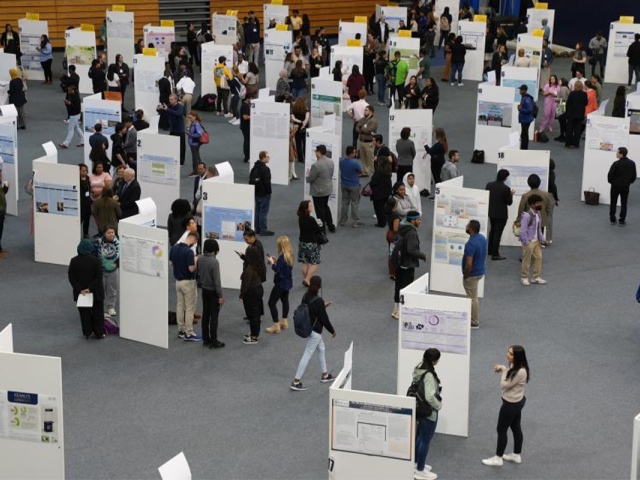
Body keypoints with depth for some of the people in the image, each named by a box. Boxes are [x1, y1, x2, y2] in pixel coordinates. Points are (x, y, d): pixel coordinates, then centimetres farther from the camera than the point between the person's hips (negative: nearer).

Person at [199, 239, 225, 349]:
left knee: (205, 315, 14)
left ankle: (206, 339, 21)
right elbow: (217, 281, -23)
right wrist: (221, 296, -16)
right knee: (214, 317, 1)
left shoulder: (200, 259, -4)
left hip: (204, 290, 7)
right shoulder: (214, 262, -25)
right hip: (213, 291, -7)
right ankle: (213, 342, 5)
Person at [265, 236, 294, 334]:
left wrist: (272, 262, -10)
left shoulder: (282, 256, -25)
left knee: (272, 302, -3)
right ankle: (284, 322, 37)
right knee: (285, 300, 24)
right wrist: (276, 261, 8)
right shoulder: (290, 254, 2)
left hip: (281, 283, -10)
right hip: (287, 282, 10)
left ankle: (276, 326, -4)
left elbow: (276, 270, -25)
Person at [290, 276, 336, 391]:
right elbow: (324, 318, -18)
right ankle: (296, 382, 3)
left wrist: (324, 306, 18)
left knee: (321, 348, 25)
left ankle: (325, 375, 39)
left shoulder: (306, 296, -3)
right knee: (307, 355, -1)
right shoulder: (318, 301, -26)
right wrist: (332, 330, -4)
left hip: (307, 328, 9)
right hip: (315, 331, -9)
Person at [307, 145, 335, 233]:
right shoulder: (331, 162, -3)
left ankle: (322, 229, 16)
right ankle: (331, 226, 31)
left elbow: (310, 179, -19)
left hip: (318, 191, -8)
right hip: (328, 189, 8)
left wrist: (308, 175, 3)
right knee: (325, 207, 24)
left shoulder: (316, 165, -27)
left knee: (320, 210, 6)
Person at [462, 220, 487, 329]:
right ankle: (474, 318, 33)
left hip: (472, 274, -9)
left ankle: (474, 323, 13)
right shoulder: (482, 238, 0)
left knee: (472, 298, 3)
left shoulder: (470, 244, -29)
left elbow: (468, 264, -30)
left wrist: (465, 276, -15)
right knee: (474, 297, 22)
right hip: (480, 271, 9)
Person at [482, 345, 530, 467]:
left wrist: (504, 370, -16)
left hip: (511, 404, -10)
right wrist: (503, 369, -6)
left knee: (501, 430, 5)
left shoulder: (520, 372, -32)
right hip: (517, 401, 10)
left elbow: (504, 385, -26)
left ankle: (498, 458, 19)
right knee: (516, 428, 22)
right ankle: (517, 455, 37)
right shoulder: (515, 367, -3)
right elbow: (509, 378, 10)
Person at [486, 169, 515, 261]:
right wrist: (511, 194, 2)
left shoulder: (489, 185, -6)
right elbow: (509, 202, -14)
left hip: (491, 212, 6)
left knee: (492, 230, 25)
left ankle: (490, 250, 35)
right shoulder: (506, 188, -22)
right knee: (498, 233, 2)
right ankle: (495, 254, 4)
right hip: (501, 214, -6)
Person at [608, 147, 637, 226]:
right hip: (625, 187, 3)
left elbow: (610, 175, -14)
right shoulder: (632, 163, -5)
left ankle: (612, 220, 17)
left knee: (613, 203, 13)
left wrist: (611, 181, 6)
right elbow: (634, 175, 2)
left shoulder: (616, 164, -18)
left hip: (615, 186, -3)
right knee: (624, 204, 11)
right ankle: (622, 221, 10)